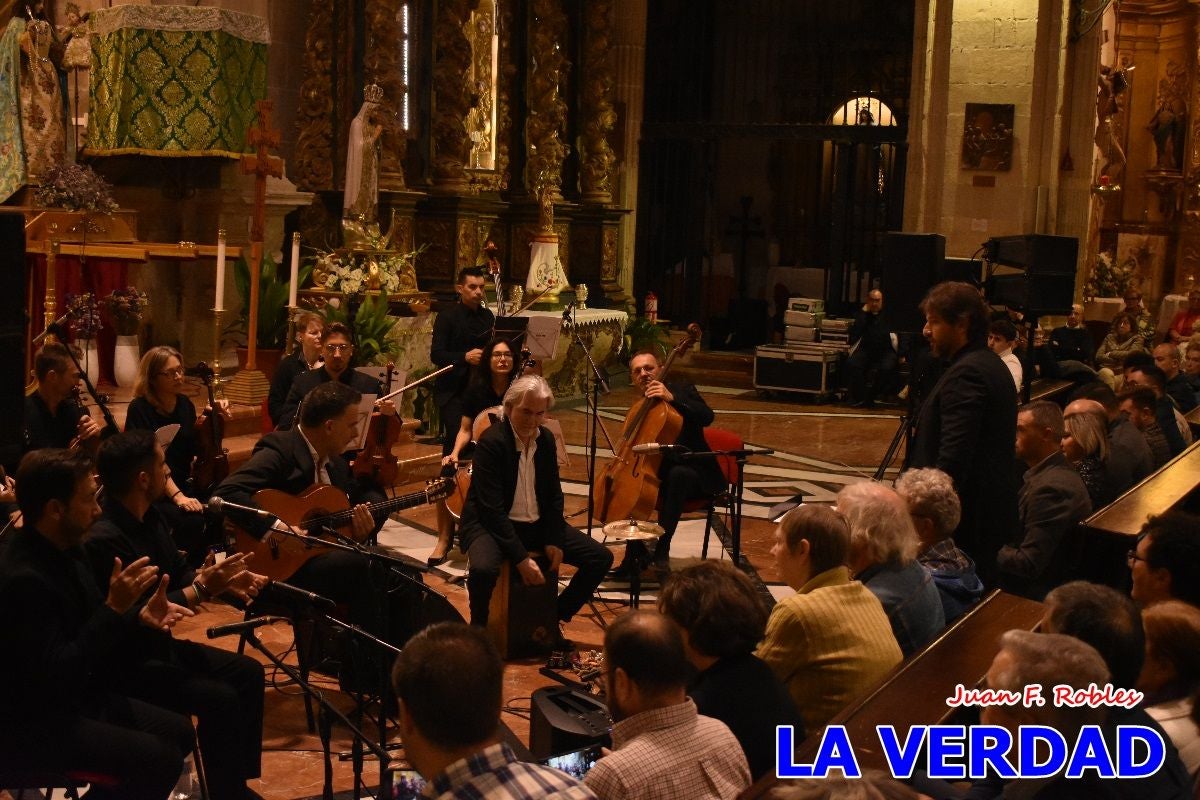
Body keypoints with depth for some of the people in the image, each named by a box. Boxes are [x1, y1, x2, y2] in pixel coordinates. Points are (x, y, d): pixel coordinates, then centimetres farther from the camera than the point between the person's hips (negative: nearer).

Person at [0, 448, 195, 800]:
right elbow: (57, 675, -29)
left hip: (75, 698, 10)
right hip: (30, 724, -9)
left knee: (178, 731, 9)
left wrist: (140, 618, -4)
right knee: (160, 758, -18)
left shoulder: (62, 550, 2)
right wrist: (114, 608, -28)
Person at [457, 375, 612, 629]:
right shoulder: (491, 442, -18)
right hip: (490, 525, -7)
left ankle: (556, 616, 15)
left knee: (601, 558, -3)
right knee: (484, 568, -39)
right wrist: (521, 558, -27)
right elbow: (492, 508, -23)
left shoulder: (546, 439, 4)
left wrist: (553, 540, -3)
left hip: (537, 524, 7)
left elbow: (554, 494, 12)